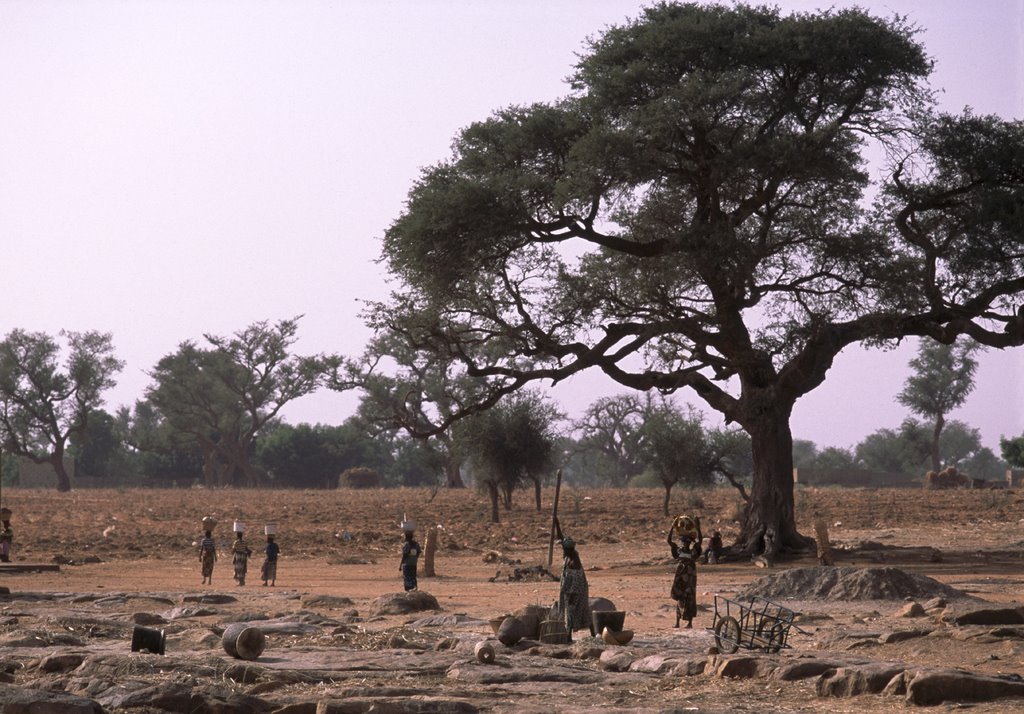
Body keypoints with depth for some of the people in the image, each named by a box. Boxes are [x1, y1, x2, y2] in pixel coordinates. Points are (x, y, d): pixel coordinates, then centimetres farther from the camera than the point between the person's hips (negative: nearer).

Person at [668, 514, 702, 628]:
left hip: (690, 576, -2)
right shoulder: (678, 549, 5)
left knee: (690, 598, 1)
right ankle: (677, 622, 11)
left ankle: (690, 622, 8)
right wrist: (672, 527, -13)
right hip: (680, 576, 2)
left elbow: (699, 540, -17)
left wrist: (697, 527, -24)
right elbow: (669, 540, -6)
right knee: (679, 597, 5)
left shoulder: (694, 549, -1)